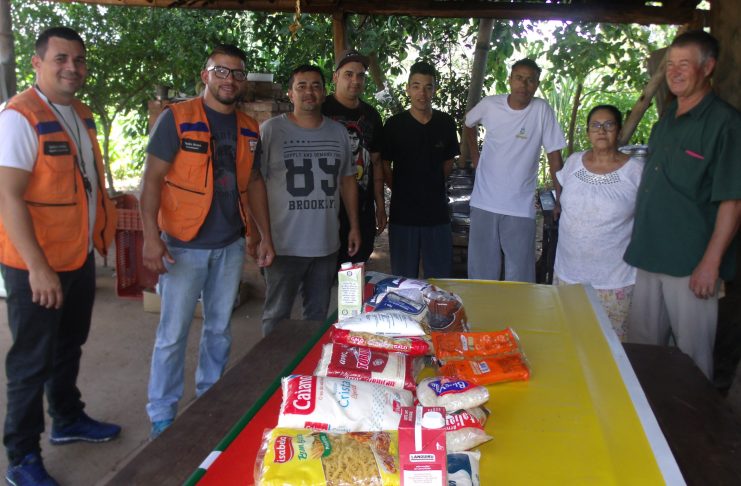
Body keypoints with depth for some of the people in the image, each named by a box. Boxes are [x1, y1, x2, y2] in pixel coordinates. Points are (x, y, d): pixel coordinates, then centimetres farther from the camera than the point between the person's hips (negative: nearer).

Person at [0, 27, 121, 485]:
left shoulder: (83, 116, 9)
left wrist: (98, 234, 16)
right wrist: (37, 266, -24)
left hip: (80, 258, 8)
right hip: (37, 266, -8)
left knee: (69, 348, 22)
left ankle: (69, 420, 40)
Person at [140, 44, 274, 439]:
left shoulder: (248, 129, 9)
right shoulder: (176, 118, -6)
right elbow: (152, 179, -9)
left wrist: (265, 236, 12)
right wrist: (151, 237, -18)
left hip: (231, 246, 5)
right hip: (184, 247, -5)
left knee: (220, 329, 14)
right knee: (173, 334, 2)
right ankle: (162, 415, 18)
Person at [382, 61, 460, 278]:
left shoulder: (446, 123, 2)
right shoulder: (394, 124, -5)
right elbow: (385, 165, 2)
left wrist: (434, 186, 10)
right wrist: (402, 192, 3)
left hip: (437, 213, 2)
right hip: (403, 214, -2)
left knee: (441, 279, 10)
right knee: (403, 280, 10)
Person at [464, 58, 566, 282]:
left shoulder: (542, 110, -8)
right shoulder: (490, 105, -2)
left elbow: (554, 157, -5)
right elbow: (468, 124, 21)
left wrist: (561, 202, -4)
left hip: (521, 208, -2)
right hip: (484, 203, 2)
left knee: (520, 275, 6)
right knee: (481, 270, 12)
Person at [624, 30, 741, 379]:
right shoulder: (666, 120, 13)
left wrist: (711, 262, -18)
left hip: (691, 263, -7)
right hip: (650, 256, 7)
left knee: (691, 354, 4)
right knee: (641, 349, 15)